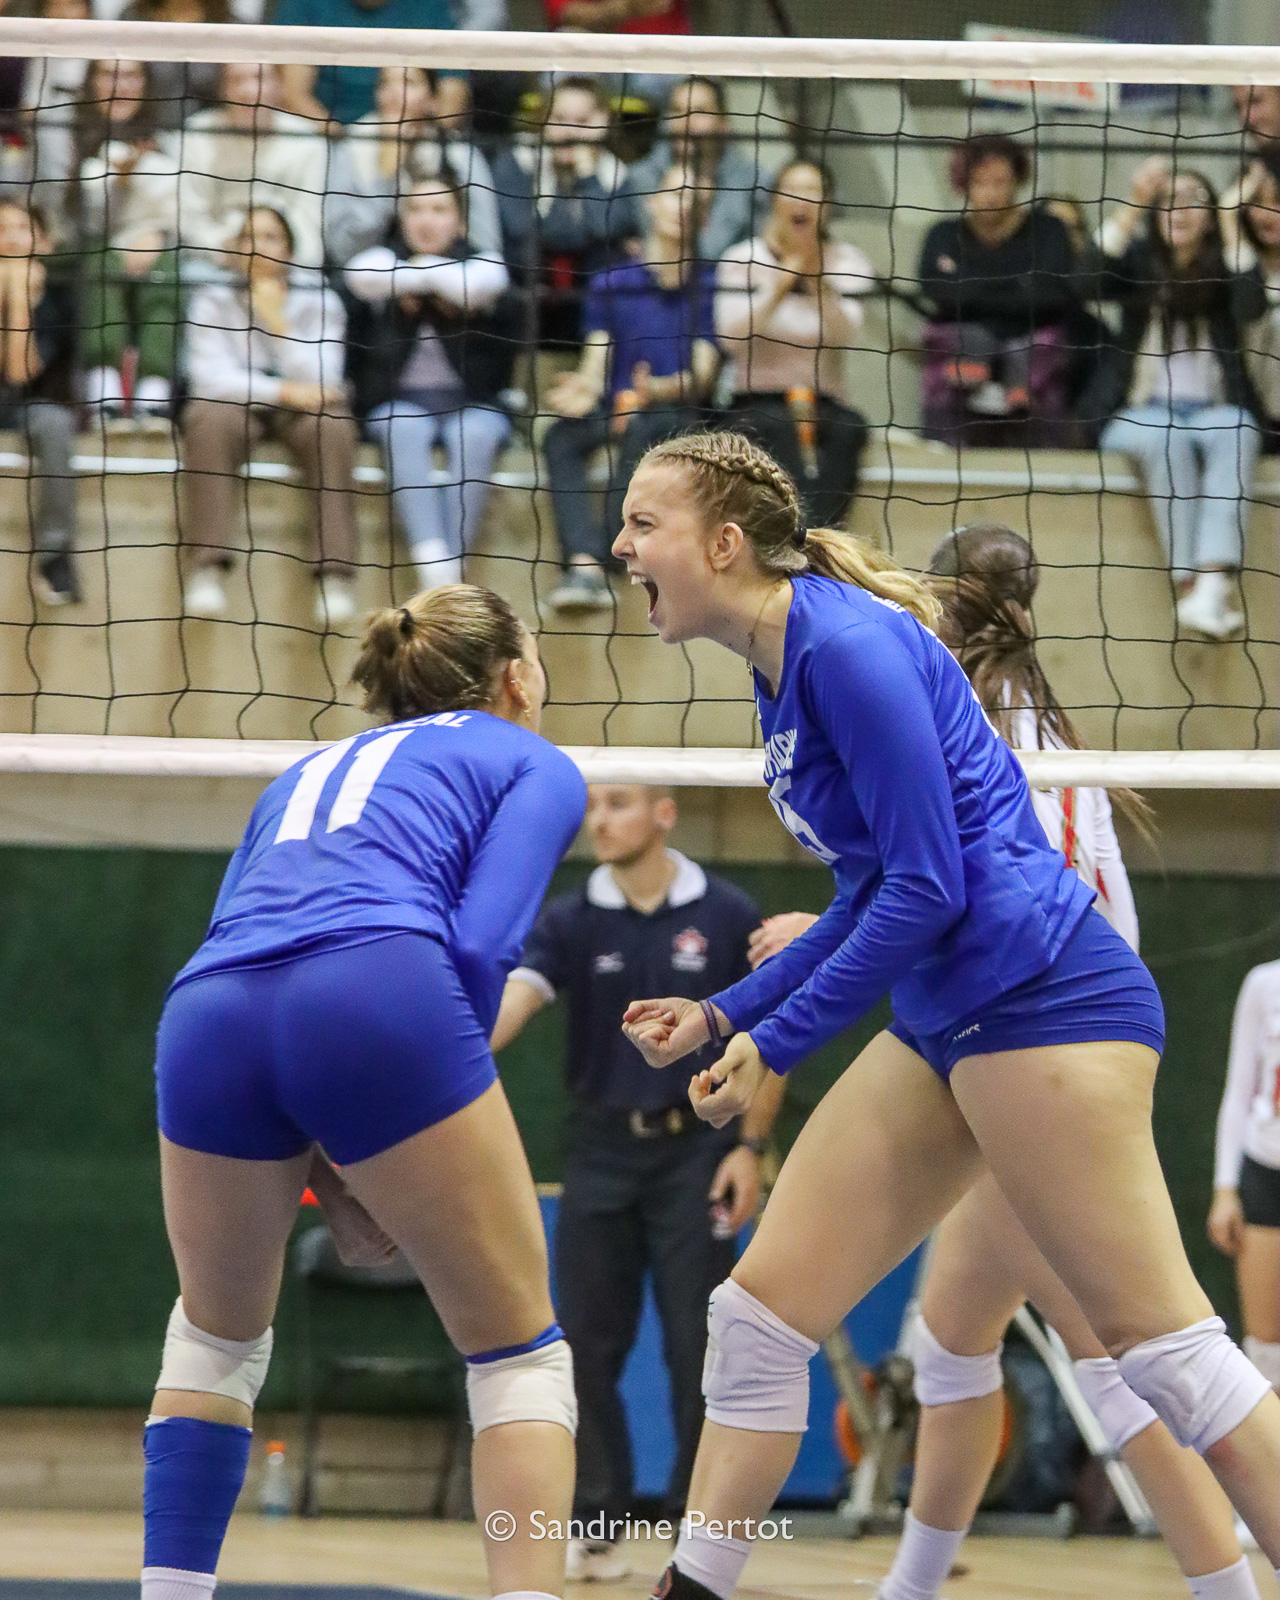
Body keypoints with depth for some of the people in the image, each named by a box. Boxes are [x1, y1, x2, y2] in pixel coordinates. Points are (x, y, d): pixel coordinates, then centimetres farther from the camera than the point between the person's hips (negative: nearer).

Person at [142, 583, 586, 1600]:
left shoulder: (307, 776, 38)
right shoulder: (534, 765, 22)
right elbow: (479, 943, 4)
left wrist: (330, 1171, 27)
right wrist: (432, 1142, 14)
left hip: (207, 1018, 5)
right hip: (378, 992, -5)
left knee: (216, 1332, 28)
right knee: (518, 1348, 8)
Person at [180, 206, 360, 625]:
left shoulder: (319, 303, 1)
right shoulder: (213, 301, -1)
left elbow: (320, 385, -11)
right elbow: (211, 377, -13)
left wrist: (278, 324, -19)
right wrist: (284, 391, -22)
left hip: (299, 414, 1)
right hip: (236, 405, -1)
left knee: (331, 424, -33)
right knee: (211, 417, -35)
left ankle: (334, 572, -36)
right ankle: (205, 567, -38)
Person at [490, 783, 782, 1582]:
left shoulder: (728, 916, -4)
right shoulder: (571, 920, -2)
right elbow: (513, 998, -18)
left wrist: (752, 1143, -6)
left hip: (694, 1149, -2)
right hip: (602, 1148, 2)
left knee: (698, 1349, -4)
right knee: (588, 1346, 2)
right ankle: (598, 1527, 11)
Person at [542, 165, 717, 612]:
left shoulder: (709, 286, 9)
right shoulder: (609, 285, 15)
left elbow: (701, 377, -1)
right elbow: (596, 363, 4)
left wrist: (656, 390, -23)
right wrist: (584, 387, -21)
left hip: (680, 417, -2)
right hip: (612, 413, 2)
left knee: (641, 428, -37)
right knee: (560, 437, -31)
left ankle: (611, 552, -44)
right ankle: (584, 565, -47)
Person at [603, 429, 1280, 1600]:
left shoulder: (848, 644, -15)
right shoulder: (785, 666, 13)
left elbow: (928, 887, -18)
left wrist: (772, 1044, -12)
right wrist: (724, 1015, 18)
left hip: (1038, 997, -10)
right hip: (948, 1021, 10)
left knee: (1159, 1338, -10)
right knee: (760, 1312, 7)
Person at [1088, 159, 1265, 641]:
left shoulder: (1223, 271, 10)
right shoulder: (1140, 262, 11)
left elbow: (1252, 307, -12)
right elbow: (1099, 281, -13)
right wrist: (1136, 204, -24)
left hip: (1215, 411, 0)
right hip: (1138, 413, 0)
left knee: (1234, 434, -34)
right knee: (1167, 440, -35)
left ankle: (1217, 581, -52)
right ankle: (1190, 584, -46)